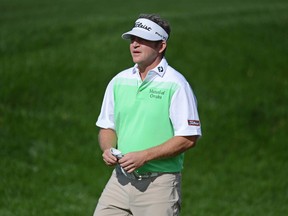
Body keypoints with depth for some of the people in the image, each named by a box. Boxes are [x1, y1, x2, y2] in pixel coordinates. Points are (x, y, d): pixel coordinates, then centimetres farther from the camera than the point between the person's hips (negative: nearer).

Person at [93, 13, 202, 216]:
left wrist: (144, 156, -18)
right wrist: (108, 150, -4)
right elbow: (107, 127, 18)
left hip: (159, 183, -6)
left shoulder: (176, 84, -9)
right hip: (120, 180, 6)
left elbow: (188, 138, -12)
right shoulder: (119, 81, 10)